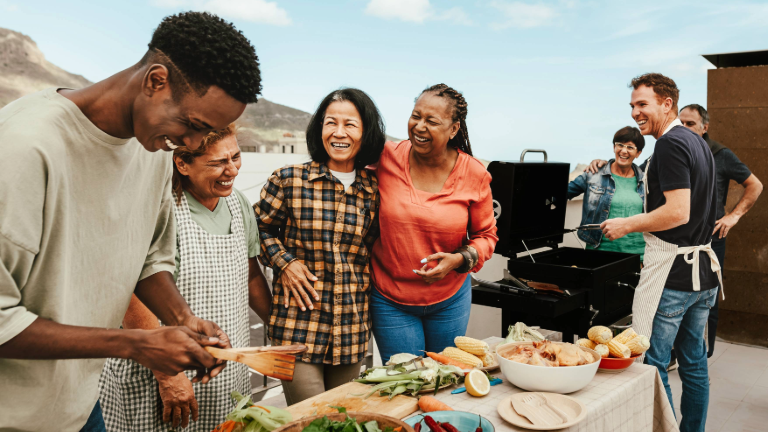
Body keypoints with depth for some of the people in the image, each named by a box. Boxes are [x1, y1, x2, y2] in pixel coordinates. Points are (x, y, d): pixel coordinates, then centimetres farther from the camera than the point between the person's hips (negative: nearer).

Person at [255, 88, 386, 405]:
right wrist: (284, 262, -5)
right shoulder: (289, 180, -4)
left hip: (351, 330, 3)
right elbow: (259, 228, 8)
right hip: (298, 323, -3)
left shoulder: (374, 190, 4)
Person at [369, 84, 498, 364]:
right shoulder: (386, 158, -13)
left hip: (450, 299, 2)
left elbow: (485, 234, 2)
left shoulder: (474, 174, -10)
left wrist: (459, 259, -16)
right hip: (390, 299, -1)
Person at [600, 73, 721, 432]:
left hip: (672, 271, -10)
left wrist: (627, 225, -14)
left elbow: (678, 211, -24)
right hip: (704, 269, 10)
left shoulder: (670, 144, -16)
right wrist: (644, 224, 21)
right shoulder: (699, 143, 14)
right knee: (694, 361, 18)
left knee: (651, 363, 0)